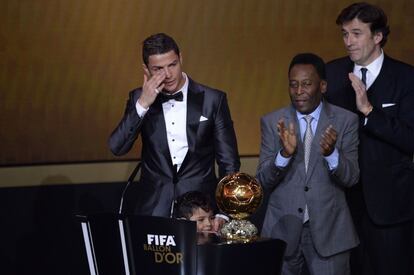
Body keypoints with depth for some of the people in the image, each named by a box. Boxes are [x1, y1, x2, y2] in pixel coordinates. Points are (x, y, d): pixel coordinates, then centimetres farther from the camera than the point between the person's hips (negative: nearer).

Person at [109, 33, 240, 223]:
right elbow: (117, 148, -4)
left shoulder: (212, 100, 1)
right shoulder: (139, 99, 7)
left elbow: (229, 164, 4)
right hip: (152, 210, 1)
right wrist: (142, 104, -12)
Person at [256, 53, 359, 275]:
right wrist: (285, 153, -21)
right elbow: (263, 181, -2)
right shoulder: (272, 122, 2)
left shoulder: (346, 121, -1)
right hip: (283, 228, 1)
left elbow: (351, 178, -5)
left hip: (328, 230, -1)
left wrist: (331, 153, -25)